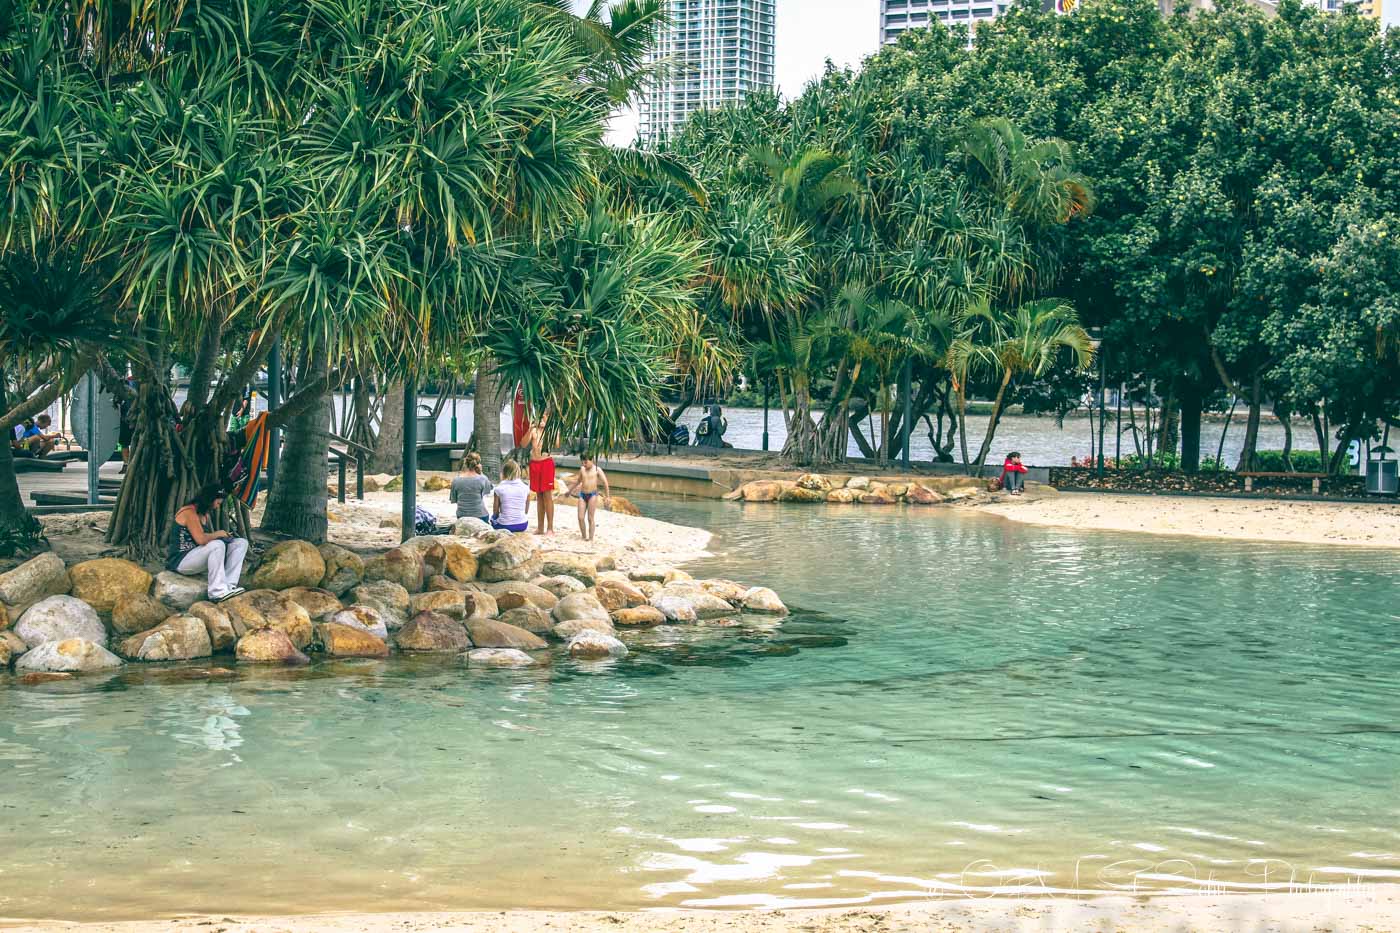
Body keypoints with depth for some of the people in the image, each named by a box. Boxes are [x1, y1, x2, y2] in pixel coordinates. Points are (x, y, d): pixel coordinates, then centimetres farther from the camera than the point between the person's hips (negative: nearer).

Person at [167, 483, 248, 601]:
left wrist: (223, 535, -2)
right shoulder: (189, 512, -16)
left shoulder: (204, 514, 14)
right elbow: (201, 539, -28)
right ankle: (217, 592, -33)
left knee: (241, 543, 2)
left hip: (196, 557, 10)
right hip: (180, 561, -10)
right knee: (217, 545, -35)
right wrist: (218, 534, -11)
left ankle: (229, 585, -16)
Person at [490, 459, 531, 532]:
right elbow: (526, 511, 6)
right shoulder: (526, 488, -3)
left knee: (493, 517, 30)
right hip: (523, 526, 2)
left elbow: (495, 512, -1)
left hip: (505, 526, -2)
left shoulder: (499, 489, -10)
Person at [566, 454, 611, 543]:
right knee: (580, 518, -3)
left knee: (590, 518, -4)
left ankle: (591, 538, 1)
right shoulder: (582, 469, 10)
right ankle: (584, 537, 8)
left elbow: (605, 483, -4)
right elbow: (578, 481, 27)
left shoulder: (597, 470, -3)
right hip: (582, 494, 4)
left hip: (592, 495, -4)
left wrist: (607, 496, -8)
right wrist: (570, 491, 36)